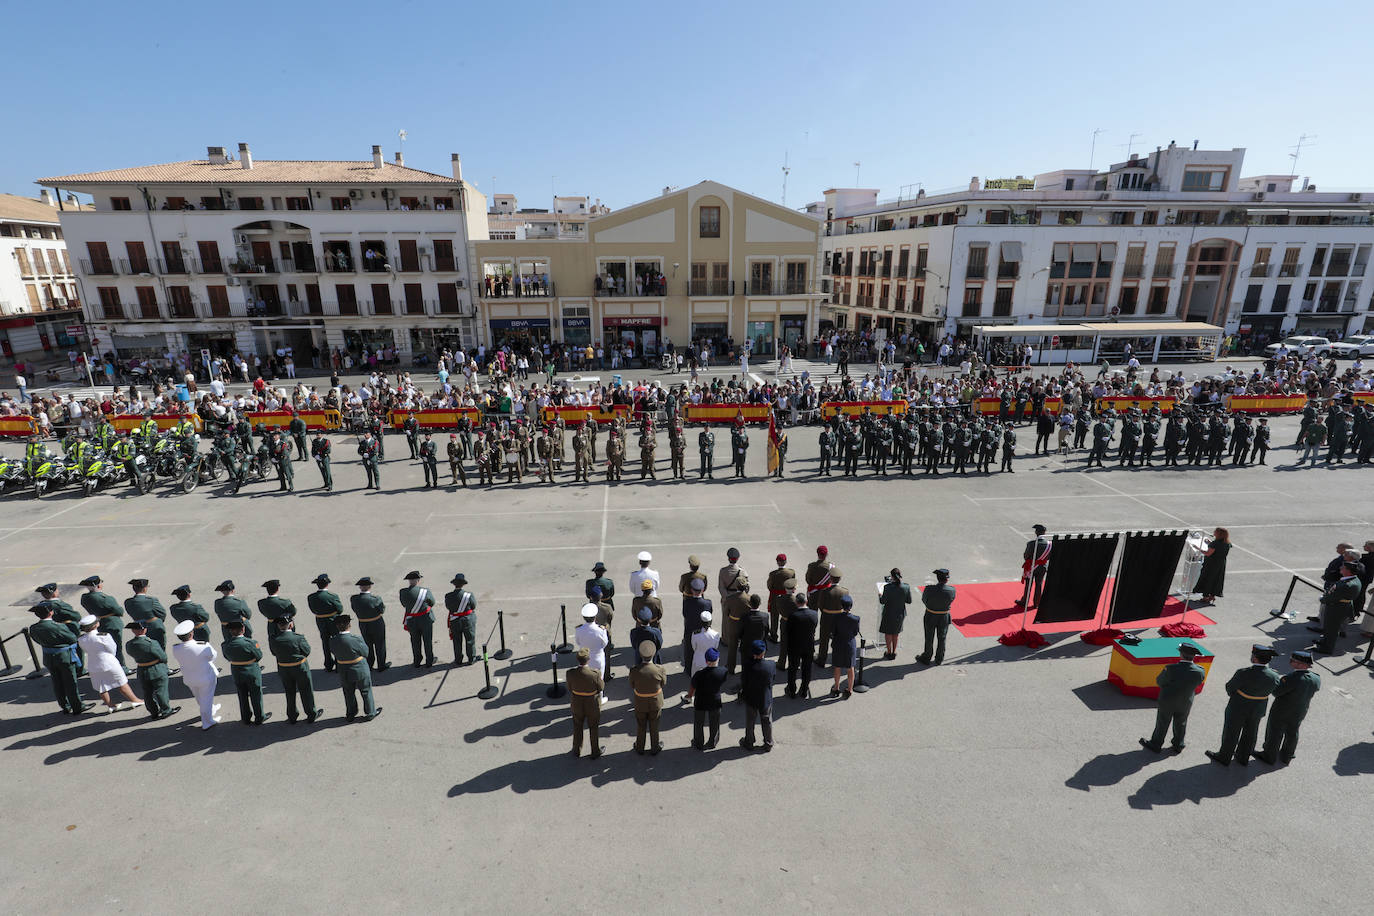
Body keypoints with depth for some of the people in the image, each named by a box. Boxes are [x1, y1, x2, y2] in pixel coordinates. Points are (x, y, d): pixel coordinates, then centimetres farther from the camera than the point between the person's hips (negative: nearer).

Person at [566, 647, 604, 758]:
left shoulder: (570, 673, -26)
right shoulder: (595, 674, -33)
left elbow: (570, 689, -8)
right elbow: (601, 688, -14)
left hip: (577, 705, 2)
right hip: (592, 705, -2)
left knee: (577, 727, 27)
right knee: (594, 728, 23)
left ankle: (577, 750, 47)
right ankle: (595, 751, 42)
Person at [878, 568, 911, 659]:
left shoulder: (887, 587, -26)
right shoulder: (906, 587, -16)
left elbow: (883, 601, -17)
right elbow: (909, 601, -5)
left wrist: (880, 597, 4)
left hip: (889, 613, -3)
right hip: (900, 613, 3)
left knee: (888, 633, 20)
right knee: (895, 632, 25)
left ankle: (889, 653, 30)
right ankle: (894, 652, 35)